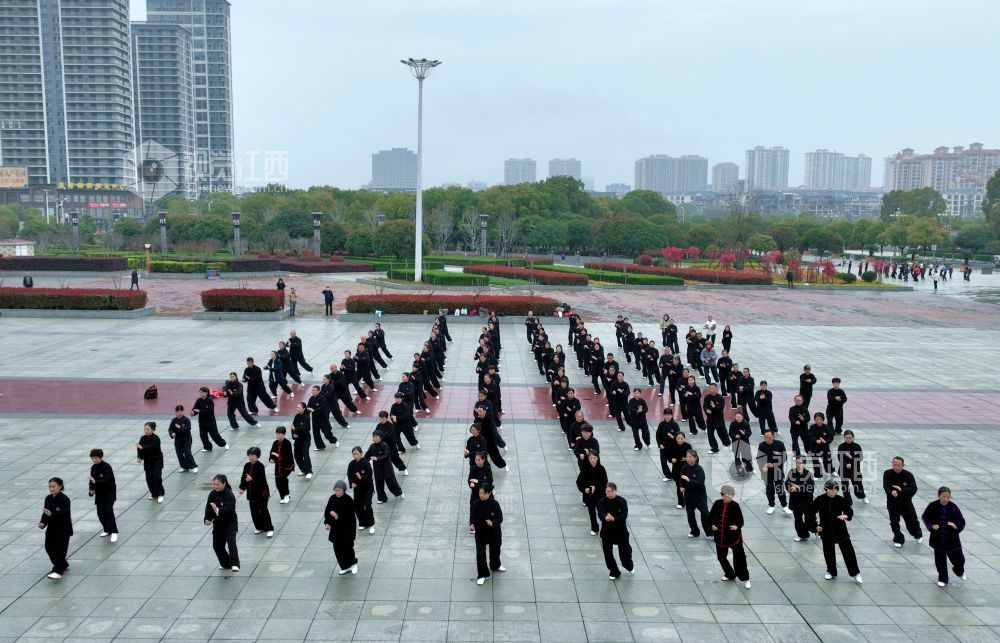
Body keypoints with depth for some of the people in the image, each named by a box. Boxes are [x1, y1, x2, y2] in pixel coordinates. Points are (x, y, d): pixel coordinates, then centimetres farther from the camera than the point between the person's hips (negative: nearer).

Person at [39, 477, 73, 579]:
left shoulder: (64, 499, -17)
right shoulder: (48, 498, 3)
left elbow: (64, 514, -25)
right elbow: (45, 513, 6)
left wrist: (51, 514, -38)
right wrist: (43, 523, -12)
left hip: (63, 529, -7)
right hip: (51, 528, 7)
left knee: (60, 549, -8)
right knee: (49, 547, 12)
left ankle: (58, 571, -8)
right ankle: (64, 565, 29)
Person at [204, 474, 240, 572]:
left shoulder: (229, 495, -19)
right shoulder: (212, 494, -1)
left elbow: (229, 509, -30)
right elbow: (208, 507, -3)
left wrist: (218, 510, -46)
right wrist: (207, 519, -19)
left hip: (229, 523, -7)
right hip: (218, 524, 7)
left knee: (231, 542, -22)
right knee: (217, 545, 14)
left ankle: (235, 564, -26)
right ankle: (225, 564, 33)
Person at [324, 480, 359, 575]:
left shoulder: (349, 500, -19)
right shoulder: (332, 498, -1)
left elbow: (350, 515, -22)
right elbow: (327, 511, 6)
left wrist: (338, 516, -35)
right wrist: (327, 522, -8)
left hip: (347, 529, -6)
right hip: (336, 528, 6)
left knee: (347, 547, 2)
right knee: (337, 548, 9)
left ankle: (353, 564, 30)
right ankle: (345, 567, 26)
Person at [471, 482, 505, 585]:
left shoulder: (494, 504, -20)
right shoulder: (476, 504, -16)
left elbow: (500, 518, -17)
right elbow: (474, 517, -5)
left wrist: (493, 523, -36)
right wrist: (473, 524, -26)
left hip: (494, 532, 1)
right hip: (481, 532, 0)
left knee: (495, 550, 23)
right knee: (480, 553, 0)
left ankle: (495, 566, 51)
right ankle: (482, 575, 16)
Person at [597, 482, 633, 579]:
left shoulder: (622, 501, -13)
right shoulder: (602, 502, -11)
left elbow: (624, 515, -21)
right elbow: (600, 514, -26)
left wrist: (614, 519, -38)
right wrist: (605, 517, -50)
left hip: (621, 529, -1)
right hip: (607, 530, 1)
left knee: (625, 549, 10)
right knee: (607, 551, 3)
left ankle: (629, 566, 43)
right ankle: (614, 572, 25)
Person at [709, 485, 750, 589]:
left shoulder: (735, 506, -13)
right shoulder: (717, 504, -5)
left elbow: (740, 521, -10)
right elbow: (711, 516, 5)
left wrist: (737, 526, -31)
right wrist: (712, 524, -13)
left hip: (734, 536, -4)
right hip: (720, 536, 4)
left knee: (739, 557, -2)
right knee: (721, 556, 15)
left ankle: (745, 579, 14)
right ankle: (730, 574, 37)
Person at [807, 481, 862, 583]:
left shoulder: (840, 500, -10)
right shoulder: (819, 500, -10)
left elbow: (849, 511, -3)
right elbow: (811, 512, 2)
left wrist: (846, 516, -26)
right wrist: (815, 525, -2)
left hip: (840, 529, 0)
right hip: (826, 530, 0)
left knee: (848, 551, 0)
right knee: (829, 552, 10)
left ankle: (855, 573, 12)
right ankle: (831, 572, 30)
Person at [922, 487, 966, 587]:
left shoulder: (953, 507, -10)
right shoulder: (933, 506, -9)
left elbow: (961, 521, -3)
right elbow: (925, 517, 2)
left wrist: (956, 525, -24)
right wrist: (931, 525, -13)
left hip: (952, 539, 0)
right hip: (938, 539, 0)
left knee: (959, 558, 12)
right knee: (940, 560, 10)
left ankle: (960, 572, 46)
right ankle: (942, 579, 30)